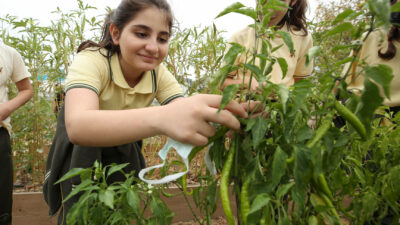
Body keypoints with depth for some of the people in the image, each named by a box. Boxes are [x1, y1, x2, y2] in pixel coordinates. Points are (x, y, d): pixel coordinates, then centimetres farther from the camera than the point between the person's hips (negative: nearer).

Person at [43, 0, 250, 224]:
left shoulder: (159, 74, -18)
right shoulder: (91, 60, -31)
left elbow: (188, 117, -30)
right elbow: (77, 126, -50)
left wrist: (225, 115, -53)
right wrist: (160, 117, -67)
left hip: (122, 144, 3)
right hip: (81, 145, -2)